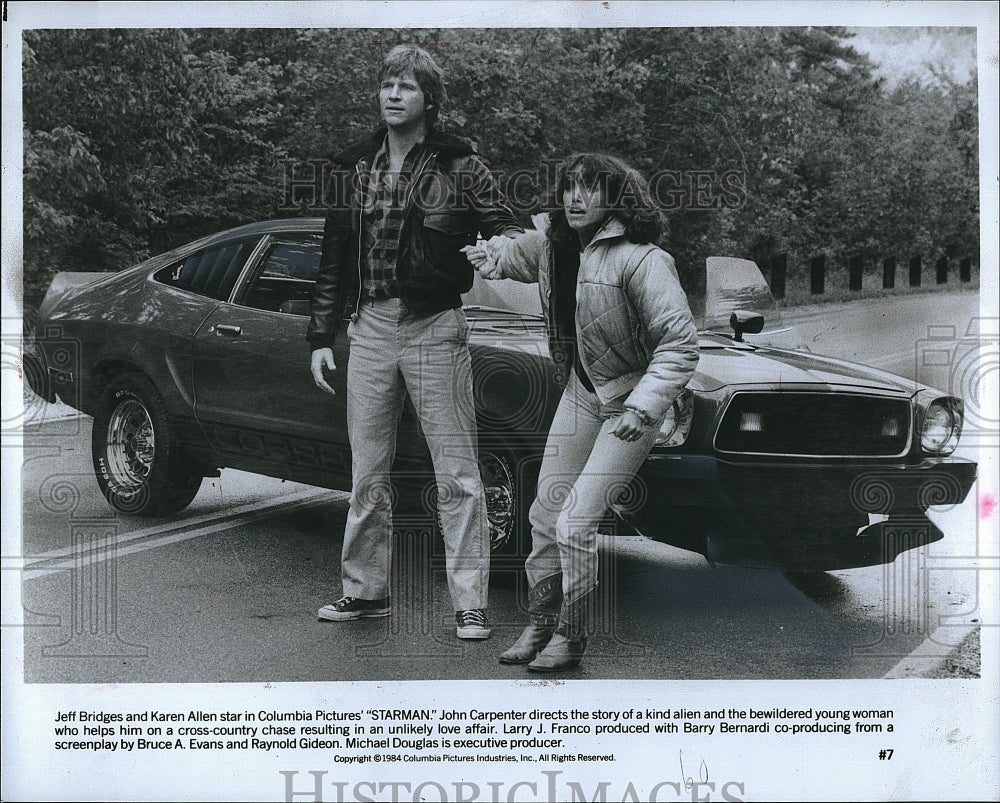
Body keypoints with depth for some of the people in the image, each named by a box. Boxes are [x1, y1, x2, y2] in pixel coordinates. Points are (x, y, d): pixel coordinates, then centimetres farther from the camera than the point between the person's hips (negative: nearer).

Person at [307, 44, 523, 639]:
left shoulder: (458, 165, -1)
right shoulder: (355, 166, 11)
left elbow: (506, 228, 1)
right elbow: (333, 260, 15)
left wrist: (498, 245, -24)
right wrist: (321, 337, 11)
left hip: (435, 328, -4)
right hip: (369, 328, 4)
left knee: (456, 474, -4)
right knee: (368, 473, 11)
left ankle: (471, 603, 1)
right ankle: (367, 590, 23)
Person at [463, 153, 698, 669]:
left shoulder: (641, 259, -23)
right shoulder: (550, 242, -1)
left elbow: (680, 344, -22)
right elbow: (511, 255, 21)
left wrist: (642, 405, -30)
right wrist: (486, 254, -3)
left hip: (629, 402, -7)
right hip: (579, 393, 7)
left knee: (574, 524, -11)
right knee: (545, 515, 10)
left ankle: (570, 638, 7)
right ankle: (541, 623, 27)